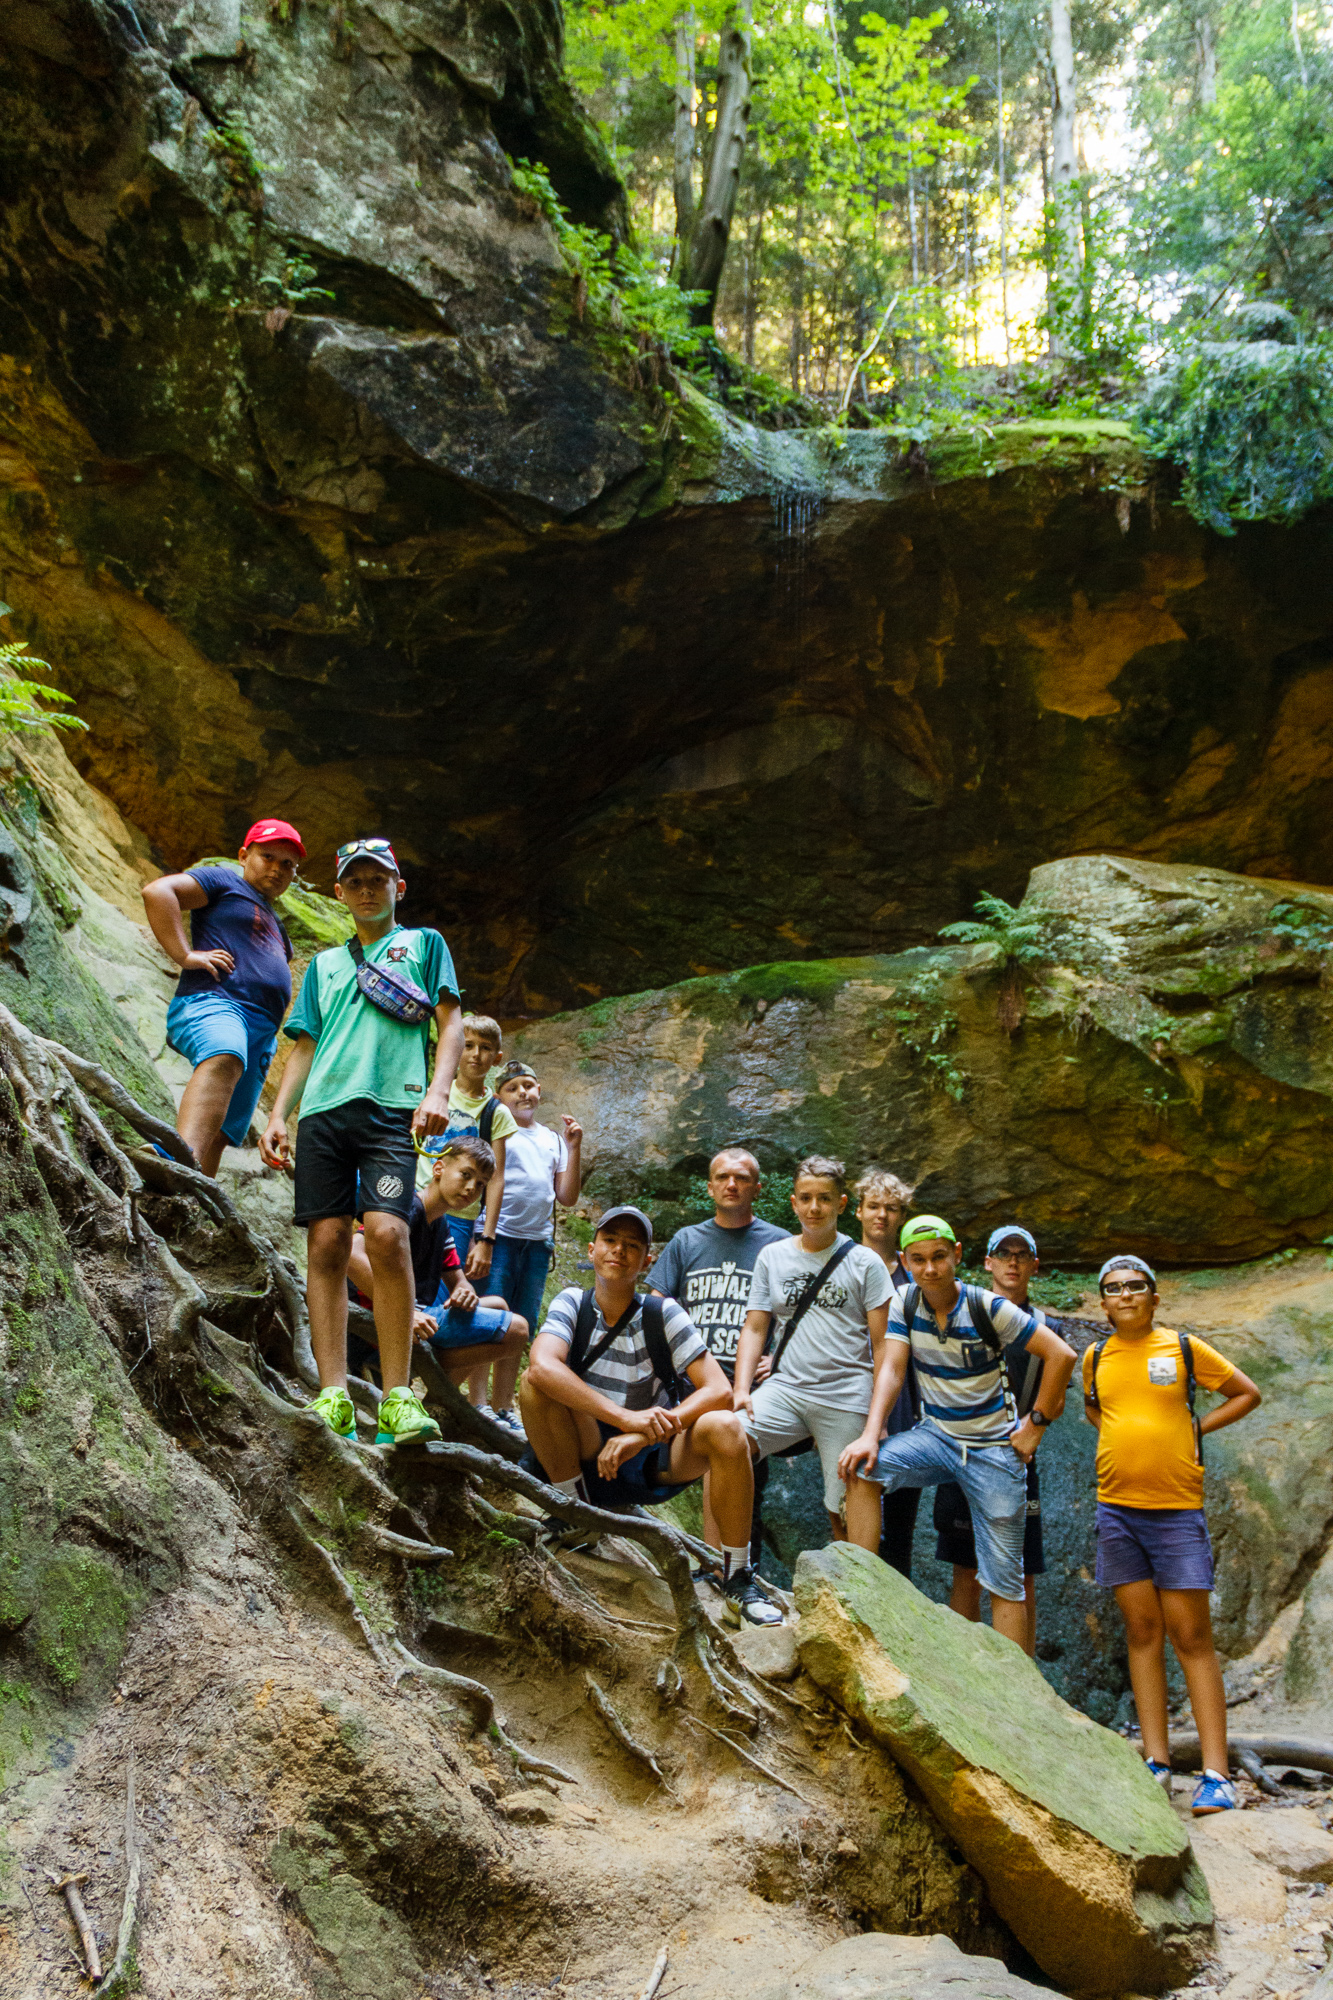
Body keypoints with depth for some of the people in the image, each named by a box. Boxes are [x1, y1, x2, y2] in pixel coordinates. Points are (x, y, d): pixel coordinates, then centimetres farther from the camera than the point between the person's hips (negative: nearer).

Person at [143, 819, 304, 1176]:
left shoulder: (275, 925, 38)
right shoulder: (224, 882, 13)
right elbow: (156, 891, -2)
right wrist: (185, 955, -11)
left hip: (261, 1032, 9)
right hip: (212, 1002, -8)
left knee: (222, 1134, -6)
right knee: (222, 1060, -40)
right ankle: (184, 1158, -63)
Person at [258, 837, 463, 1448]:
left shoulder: (423, 943, 19)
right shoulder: (324, 964, 27)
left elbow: (451, 1022, 9)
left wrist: (437, 1091, -7)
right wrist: (277, 1116, 11)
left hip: (391, 1106, -4)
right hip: (323, 1109, 4)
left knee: (386, 1232, -21)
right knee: (327, 1243, -7)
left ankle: (398, 1397, -18)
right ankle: (333, 1397, -8)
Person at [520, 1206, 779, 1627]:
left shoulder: (663, 1314, -6)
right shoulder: (572, 1303, -6)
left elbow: (719, 1391, -14)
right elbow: (542, 1366, -27)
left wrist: (644, 1434, -27)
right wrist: (627, 1418, -36)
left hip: (652, 1463, 0)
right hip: (585, 1455, 0)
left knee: (724, 1428, -28)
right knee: (534, 1384, -24)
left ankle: (738, 1578, -10)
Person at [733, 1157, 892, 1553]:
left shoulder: (865, 1263, 5)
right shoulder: (772, 1257, 13)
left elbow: (883, 1344, 4)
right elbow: (754, 1328, 12)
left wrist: (880, 1416, -3)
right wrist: (741, 1388, -3)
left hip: (847, 1397, -2)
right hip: (785, 1387, 2)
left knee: (846, 1509, -6)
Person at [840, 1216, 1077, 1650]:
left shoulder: (988, 1307, -14)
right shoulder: (905, 1303, -2)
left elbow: (1061, 1356, -12)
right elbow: (892, 1370, -9)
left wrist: (1036, 1423, -8)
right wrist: (870, 1435, -23)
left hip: (994, 1448, -3)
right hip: (935, 1436, 3)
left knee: (1004, 1576, -1)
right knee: (860, 1465, -24)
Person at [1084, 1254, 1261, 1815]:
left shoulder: (1184, 1348, -2)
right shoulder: (1096, 1357, 6)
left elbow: (1247, 1393, 9)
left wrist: (1194, 1428, -1)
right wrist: (1120, 1435, 8)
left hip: (1177, 1506, -3)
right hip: (1117, 1507, 3)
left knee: (1191, 1636, -4)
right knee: (1142, 1630, 6)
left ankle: (1216, 1774, -2)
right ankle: (1157, 1762, 11)